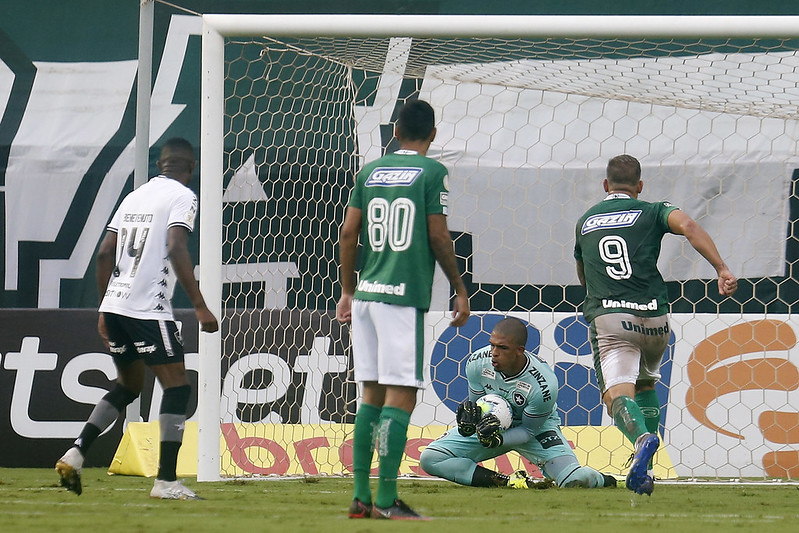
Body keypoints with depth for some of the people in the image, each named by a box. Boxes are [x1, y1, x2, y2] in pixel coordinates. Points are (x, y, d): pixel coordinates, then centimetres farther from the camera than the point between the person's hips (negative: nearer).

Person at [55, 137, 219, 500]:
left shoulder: (134, 197, 18)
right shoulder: (182, 197, -3)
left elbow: (104, 254, 17)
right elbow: (176, 249, -17)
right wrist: (200, 306, -17)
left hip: (114, 306, 7)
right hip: (149, 309, -7)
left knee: (128, 385, 22)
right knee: (177, 388, -3)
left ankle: (75, 455, 11)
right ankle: (166, 481, -9)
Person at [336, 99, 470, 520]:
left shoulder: (370, 171, 12)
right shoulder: (431, 172, -2)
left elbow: (348, 233, 10)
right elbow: (439, 237, -6)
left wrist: (347, 291, 19)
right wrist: (460, 290, 4)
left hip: (365, 295, 6)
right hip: (404, 296, -6)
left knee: (371, 394, 10)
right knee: (400, 395, -6)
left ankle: (360, 496, 9)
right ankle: (386, 499, -12)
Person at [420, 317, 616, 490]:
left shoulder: (543, 385, -32)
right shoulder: (477, 362, -22)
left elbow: (528, 431, -19)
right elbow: (476, 403, -6)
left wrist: (497, 439, -38)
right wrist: (469, 419, -31)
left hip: (538, 428, -4)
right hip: (492, 424, 4)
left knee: (577, 479, -28)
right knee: (430, 458, -15)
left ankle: (600, 480, 13)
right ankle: (504, 481, -17)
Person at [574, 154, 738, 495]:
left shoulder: (585, 222, 21)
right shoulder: (652, 212, 11)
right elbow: (688, 227, -11)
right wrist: (722, 270, -17)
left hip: (607, 316, -1)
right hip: (654, 317, 1)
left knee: (618, 393, -14)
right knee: (645, 383, 25)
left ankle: (642, 437, -48)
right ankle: (644, 471, 15)